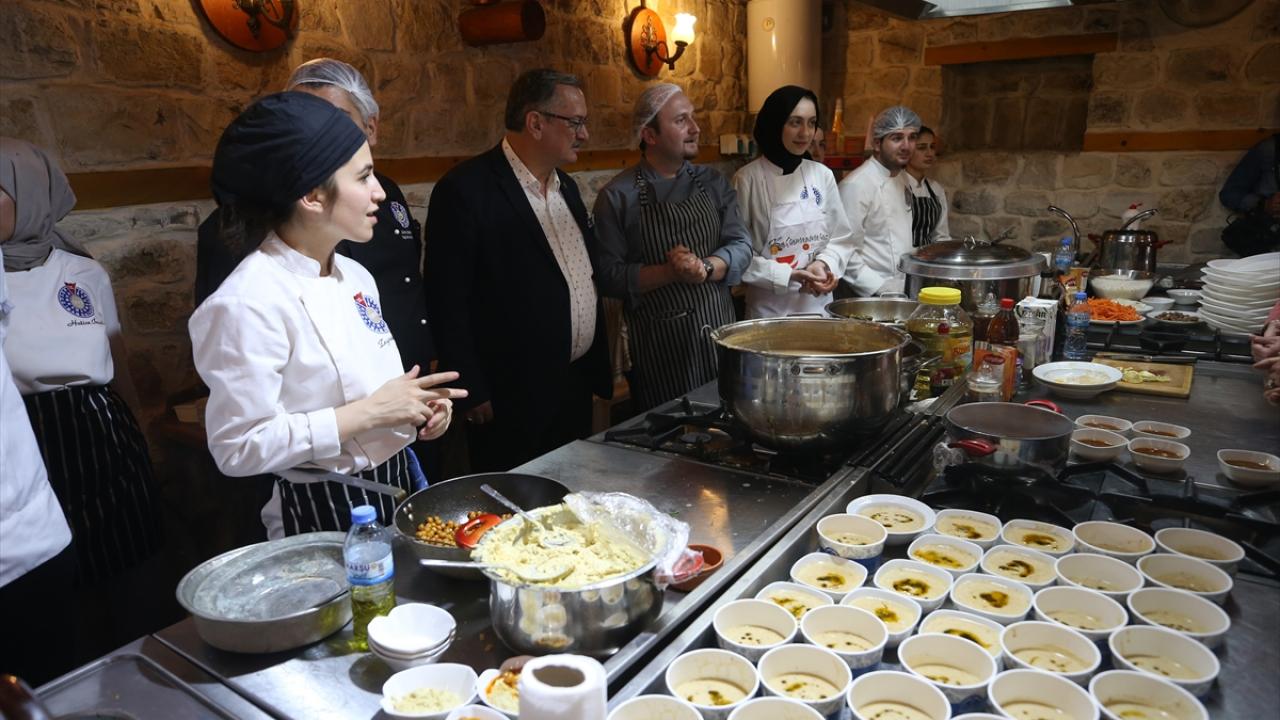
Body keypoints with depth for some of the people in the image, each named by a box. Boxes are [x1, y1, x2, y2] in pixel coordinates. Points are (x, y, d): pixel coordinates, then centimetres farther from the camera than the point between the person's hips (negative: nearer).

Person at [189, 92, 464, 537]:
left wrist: (416, 403, -5)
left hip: (396, 485, 8)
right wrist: (369, 413, -23)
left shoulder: (355, 276, 3)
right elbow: (238, 447, -22)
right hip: (324, 513, -7)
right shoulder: (249, 302, -22)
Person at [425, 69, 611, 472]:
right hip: (513, 399, -7)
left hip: (578, 388, 8)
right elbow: (447, 301, -15)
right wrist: (474, 394, -14)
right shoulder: (466, 190, -15)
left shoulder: (565, 185, 11)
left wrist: (601, 370, 14)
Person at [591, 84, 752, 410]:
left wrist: (705, 268, -17)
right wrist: (669, 273, -20)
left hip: (718, 328, 4)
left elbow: (741, 245, 2)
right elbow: (608, 274, -10)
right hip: (657, 341, -3)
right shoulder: (617, 196, -4)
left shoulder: (713, 183, 8)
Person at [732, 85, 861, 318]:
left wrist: (824, 264, -10)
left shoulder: (822, 175, 3)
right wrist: (789, 276, -19)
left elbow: (842, 238, 9)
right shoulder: (747, 179, -11)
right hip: (770, 310, -4)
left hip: (820, 305, 4)